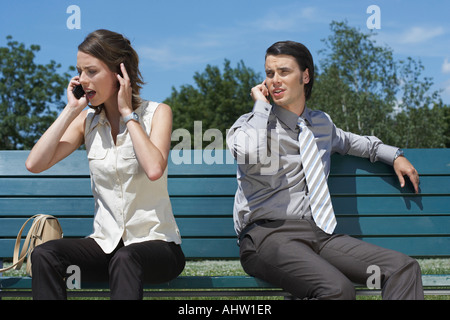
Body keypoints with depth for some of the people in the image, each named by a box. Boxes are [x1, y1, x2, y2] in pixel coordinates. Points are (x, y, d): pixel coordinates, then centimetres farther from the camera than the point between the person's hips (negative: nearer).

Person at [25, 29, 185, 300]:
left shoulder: (157, 113, -2)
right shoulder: (86, 120, 9)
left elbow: (154, 169, -22)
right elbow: (35, 164, -4)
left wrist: (127, 113, -13)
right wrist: (71, 110, -3)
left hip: (155, 243, -3)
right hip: (106, 244, 4)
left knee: (125, 260, -38)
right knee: (44, 255, -26)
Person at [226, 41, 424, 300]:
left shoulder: (322, 123, 19)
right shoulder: (251, 124, 3)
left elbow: (346, 141, 43)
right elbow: (253, 156, -23)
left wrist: (394, 155, 32)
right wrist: (261, 104, -7)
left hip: (320, 233, 6)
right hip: (267, 235, -6)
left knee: (405, 268, -13)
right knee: (338, 288, -34)